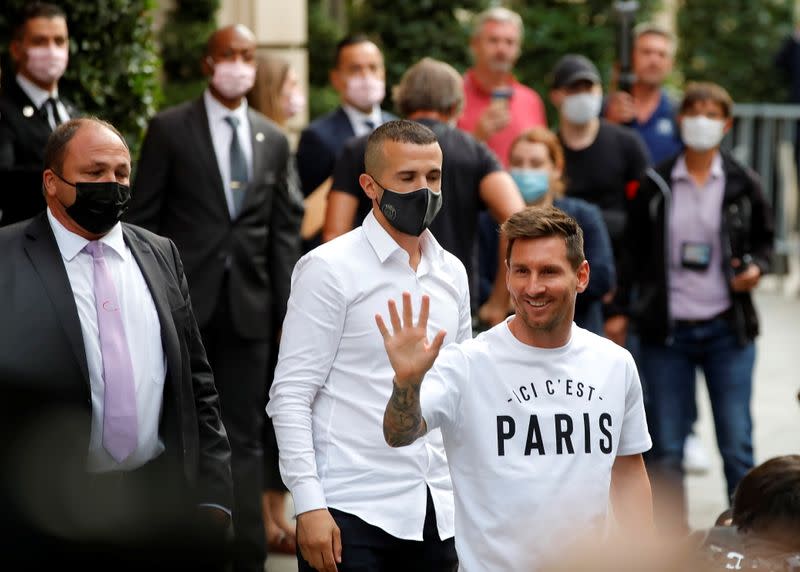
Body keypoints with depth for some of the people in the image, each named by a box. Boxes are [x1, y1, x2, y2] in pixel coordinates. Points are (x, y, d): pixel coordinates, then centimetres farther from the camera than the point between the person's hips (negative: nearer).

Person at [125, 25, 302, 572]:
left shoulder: (274, 140, 10)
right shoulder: (169, 129, 0)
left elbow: (285, 228, 10)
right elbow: (142, 219, -1)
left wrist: (288, 303, 2)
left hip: (248, 306, 3)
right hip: (182, 302, -3)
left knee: (244, 438, 4)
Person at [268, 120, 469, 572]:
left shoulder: (452, 273, 12)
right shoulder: (329, 268, -5)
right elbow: (290, 395, -8)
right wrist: (309, 504, -16)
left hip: (437, 515, 5)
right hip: (353, 514, -5)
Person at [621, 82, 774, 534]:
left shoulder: (742, 184, 2)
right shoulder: (655, 185, 2)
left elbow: (764, 240, 12)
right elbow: (635, 251, 8)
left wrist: (755, 267, -9)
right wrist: (624, 310, 3)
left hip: (727, 330, 0)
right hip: (666, 331, 1)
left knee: (737, 444, -1)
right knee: (666, 449, 4)